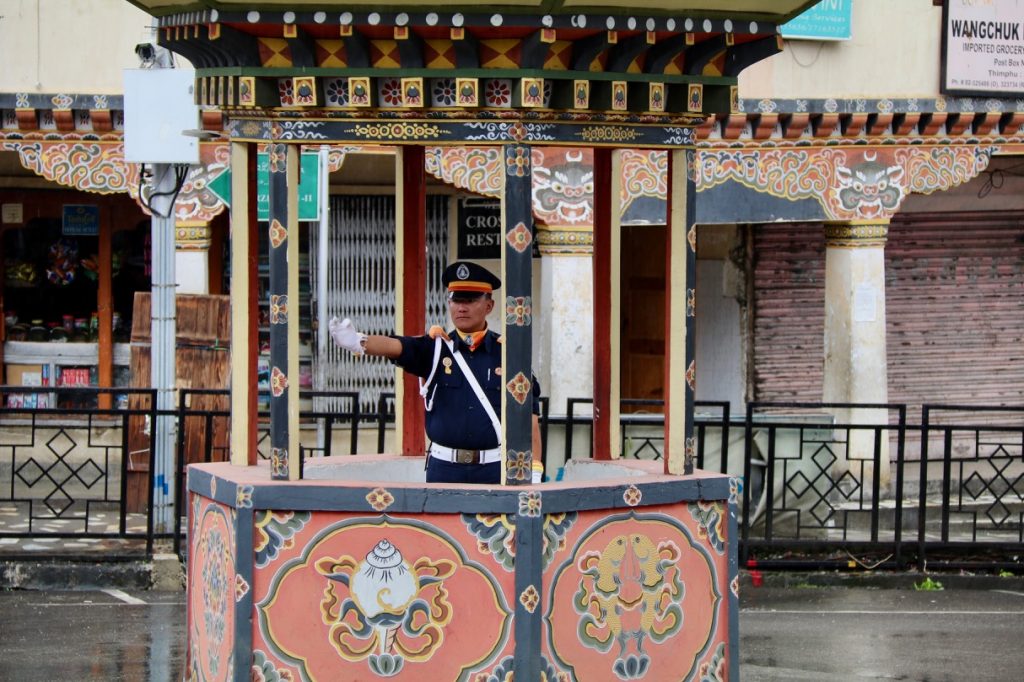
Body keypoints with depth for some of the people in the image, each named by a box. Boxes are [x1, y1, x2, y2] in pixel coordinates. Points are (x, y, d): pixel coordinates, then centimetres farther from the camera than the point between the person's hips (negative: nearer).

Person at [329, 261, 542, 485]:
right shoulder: (435, 347, 3)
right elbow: (392, 346, -16)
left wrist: (534, 472, -5)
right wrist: (358, 342, -38)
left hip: (494, 469, -1)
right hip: (444, 468, 1)